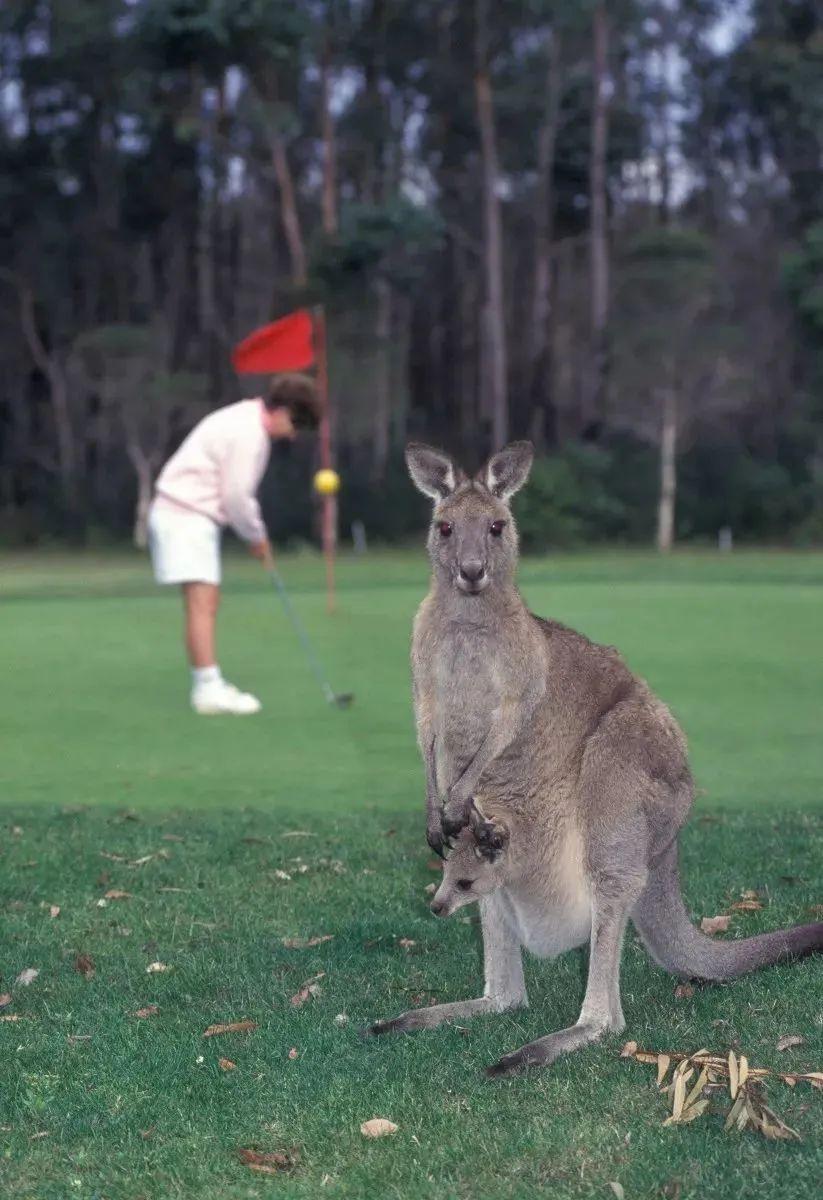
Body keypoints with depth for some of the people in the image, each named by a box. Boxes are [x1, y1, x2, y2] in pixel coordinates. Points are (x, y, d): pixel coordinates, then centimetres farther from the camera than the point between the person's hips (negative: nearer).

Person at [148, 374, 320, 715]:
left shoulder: (248, 421, 14)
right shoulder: (249, 433, -19)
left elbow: (235, 490, 19)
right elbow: (236, 496, -19)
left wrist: (255, 534, 11)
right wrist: (257, 536, -4)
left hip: (188, 512, 11)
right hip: (186, 516, -11)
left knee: (208, 601, 14)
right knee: (202, 602, -14)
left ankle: (208, 684, 20)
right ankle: (208, 689, -16)